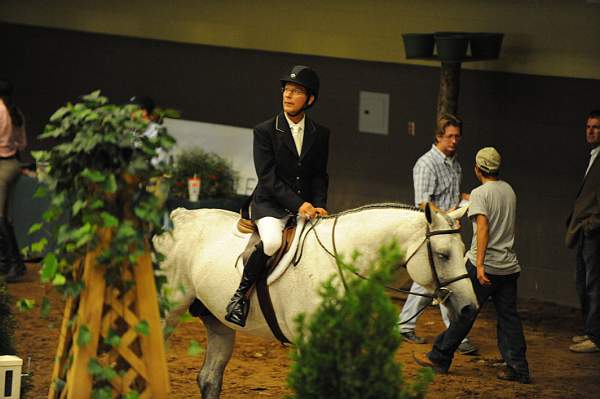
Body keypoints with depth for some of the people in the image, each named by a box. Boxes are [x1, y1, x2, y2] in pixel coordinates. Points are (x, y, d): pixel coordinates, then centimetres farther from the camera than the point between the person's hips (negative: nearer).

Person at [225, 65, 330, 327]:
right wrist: (297, 204, -21)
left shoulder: (320, 134, 11)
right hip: (270, 204, -4)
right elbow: (268, 177, -10)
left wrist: (318, 206, -9)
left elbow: (320, 176, 10)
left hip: (306, 205, 5)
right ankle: (240, 295, -20)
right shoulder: (265, 131, -2)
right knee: (272, 241, -34)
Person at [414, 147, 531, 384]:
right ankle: (518, 368, 1)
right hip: (509, 266, 6)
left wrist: (479, 264, -26)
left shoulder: (480, 193, -11)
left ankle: (440, 357, 13)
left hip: (485, 266, -6)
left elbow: (483, 228, -21)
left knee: (464, 313, 3)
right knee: (508, 316, 6)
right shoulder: (509, 190, 10)